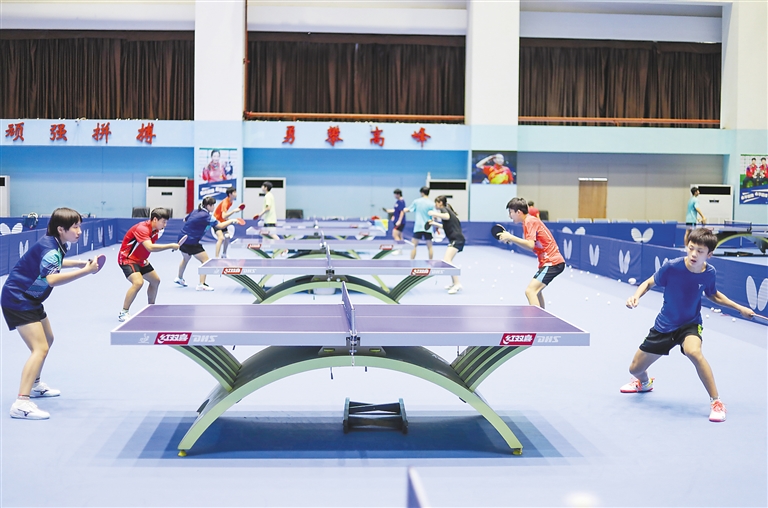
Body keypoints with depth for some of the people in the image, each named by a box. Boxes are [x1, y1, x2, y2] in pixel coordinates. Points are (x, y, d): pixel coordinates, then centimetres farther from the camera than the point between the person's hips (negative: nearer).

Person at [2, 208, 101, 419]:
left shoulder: (55, 245, 5)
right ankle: (21, 404, -25)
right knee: (40, 348, -20)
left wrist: (79, 263, 14)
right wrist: (85, 272, -44)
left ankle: (34, 385, 44)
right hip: (17, 300, -11)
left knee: (47, 340, 26)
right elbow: (52, 279, -41)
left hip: (30, 299, 11)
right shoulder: (49, 248, -25)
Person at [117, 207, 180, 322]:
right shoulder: (142, 228, -28)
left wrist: (145, 259, 6)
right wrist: (171, 246, -39)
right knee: (138, 282, -30)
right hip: (127, 259, -10)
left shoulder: (155, 231, 2)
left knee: (155, 280, 18)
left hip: (140, 260, 10)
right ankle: (123, 313, -21)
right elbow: (150, 247, -41)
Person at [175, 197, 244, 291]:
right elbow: (220, 226, -21)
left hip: (182, 238, 9)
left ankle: (179, 278, 51)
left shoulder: (195, 211, 7)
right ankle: (201, 284, -8)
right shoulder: (206, 216, -18)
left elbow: (185, 220, 22)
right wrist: (232, 221, -11)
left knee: (186, 258, 32)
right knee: (205, 261, -4)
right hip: (191, 242, -9)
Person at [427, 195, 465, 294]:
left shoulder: (443, 209, -2)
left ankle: (457, 284, -30)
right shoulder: (447, 210, 24)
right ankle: (453, 284, 24)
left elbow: (447, 217, -27)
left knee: (447, 260, -23)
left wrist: (434, 214, -19)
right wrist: (435, 224, 35)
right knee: (446, 261, 18)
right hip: (455, 239, 11)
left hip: (457, 239, -11)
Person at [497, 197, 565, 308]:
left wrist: (511, 237, -22)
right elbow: (532, 246, 17)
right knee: (536, 290, 30)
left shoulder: (530, 221, -14)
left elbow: (530, 245, -26)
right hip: (551, 261, 11)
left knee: (530, 291, -22)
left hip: (552, 262, -11)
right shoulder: (529, 221, 16)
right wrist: (511, 239, 7)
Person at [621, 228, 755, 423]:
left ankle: (716, 402, -20)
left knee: (693, 351, -37)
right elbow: (649, 283, -5)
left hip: (690, 324, -1)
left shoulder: (709, 273, -14)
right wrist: (636, 296, -25)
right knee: (635, 369, 8)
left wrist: (739, 307, 5)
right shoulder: (671, 267, -22)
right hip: (664, 325, 1)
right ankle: (644, 383, 50)